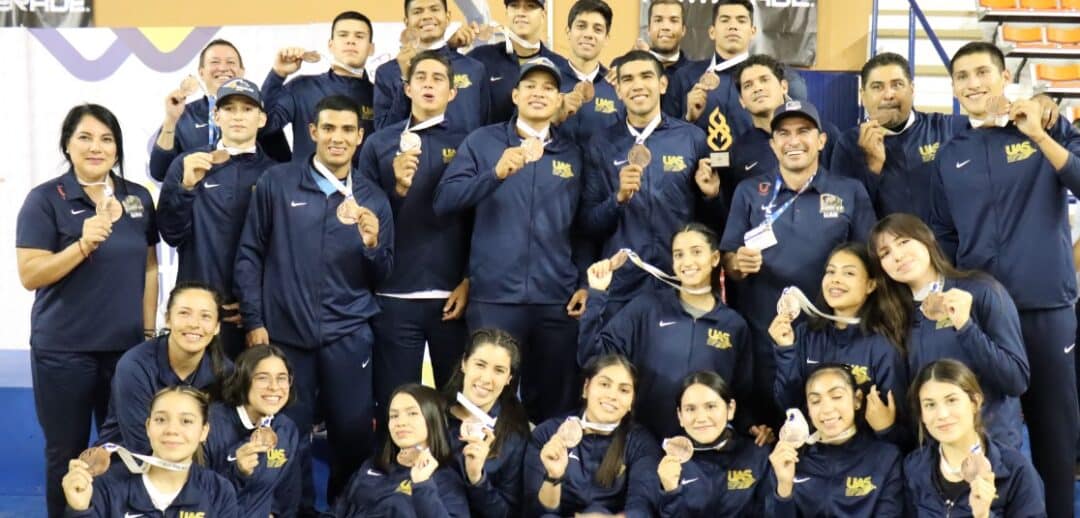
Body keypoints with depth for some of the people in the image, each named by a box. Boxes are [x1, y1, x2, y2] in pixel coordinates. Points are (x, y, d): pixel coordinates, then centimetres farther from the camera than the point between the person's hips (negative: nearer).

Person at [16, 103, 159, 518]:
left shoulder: (138, 198, 7)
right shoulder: (45, 199, -6)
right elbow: (30, 275, -12)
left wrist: (150, 331, 5)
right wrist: (83, 244, -25)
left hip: (127, 346, 3)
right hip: (64, 350, -3)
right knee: (66, 452, 8)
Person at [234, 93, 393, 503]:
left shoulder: (373, 199, 7)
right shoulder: (276, 183, 0)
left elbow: (380, 277, 8)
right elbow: (249, 253, 3)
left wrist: (373, 243, -13)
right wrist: (253, 320, -2)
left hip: (348, 335, 1)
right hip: (284, 331, -1)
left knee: (354, 432, 6)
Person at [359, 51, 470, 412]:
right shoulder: (379, 144, 8)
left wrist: (470, 282, -3)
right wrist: (398, 187, -12)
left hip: (452, 295, 0)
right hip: (394, 296, 1)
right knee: (394, 403, 4)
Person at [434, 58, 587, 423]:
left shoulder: (572, 154, 11)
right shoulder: (482, 141, 4)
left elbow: (581, 226, 14)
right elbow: (443, 201, -6)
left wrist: (583, 283, 4)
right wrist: (497, 173, -19)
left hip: (557, 299, 2)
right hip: (494, 297, -2)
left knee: (553, 406, 8)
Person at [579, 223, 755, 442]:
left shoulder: (734, 324, 7)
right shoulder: (647, 306, 2)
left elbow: (742, 392, 15)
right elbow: (592, 356, -4)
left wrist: (752, 425, -3)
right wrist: (597, 295, -10)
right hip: (645, 439, -1)